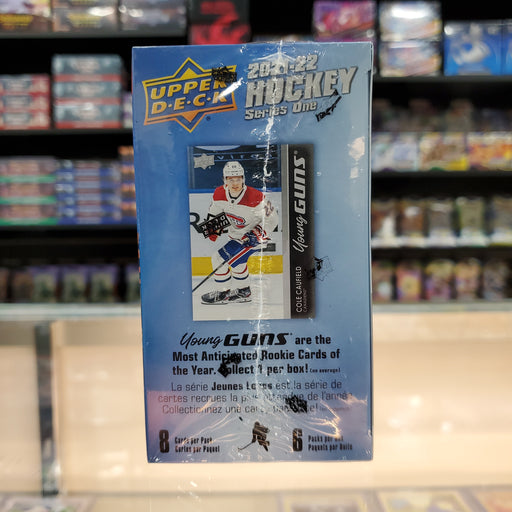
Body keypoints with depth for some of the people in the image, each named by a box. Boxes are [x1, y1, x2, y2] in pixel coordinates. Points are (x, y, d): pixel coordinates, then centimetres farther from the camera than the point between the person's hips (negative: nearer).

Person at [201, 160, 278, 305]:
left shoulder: (255, 197, -28)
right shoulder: (219, 193, -10)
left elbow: (271, 218, -18)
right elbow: (214, 212, 8)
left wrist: (258, 233, -27)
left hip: (253, 237, -8)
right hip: (236, 236, 8)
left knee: (219, 259, -12)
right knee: (236, 260, 25)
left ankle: (222, 293, 6)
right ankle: (243, 292, 46)